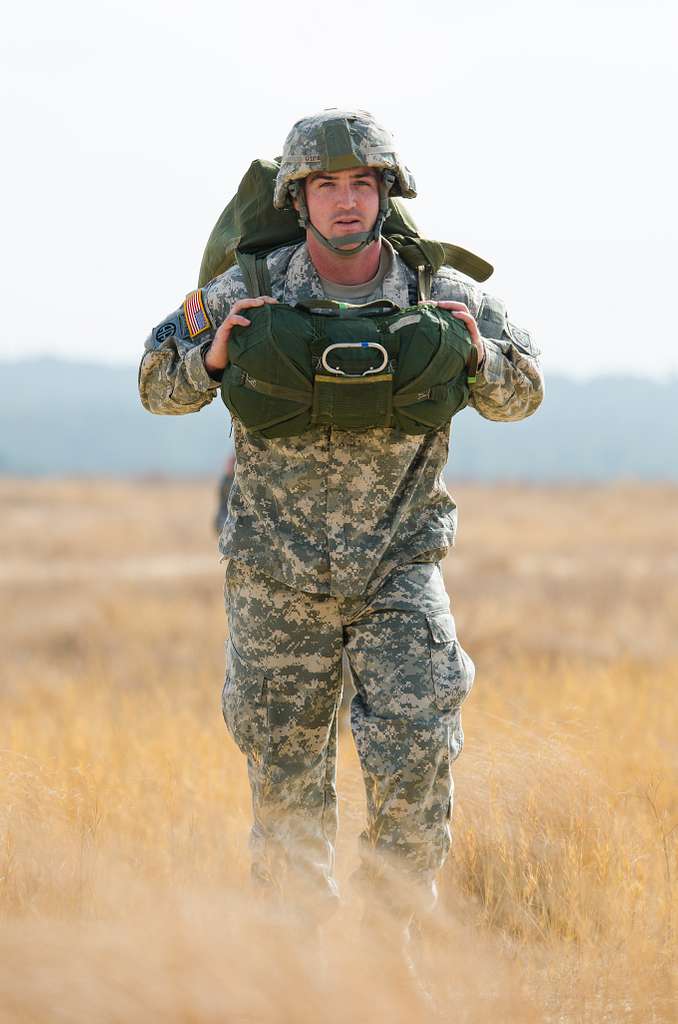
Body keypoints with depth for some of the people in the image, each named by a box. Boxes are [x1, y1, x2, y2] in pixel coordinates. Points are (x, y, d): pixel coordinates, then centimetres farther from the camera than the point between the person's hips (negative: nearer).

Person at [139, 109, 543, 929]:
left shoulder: (440, 297, -4)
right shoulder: (248, 295, -7)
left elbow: (520, 395, 7)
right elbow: (159, 386, 3)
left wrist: (480, 356, -15)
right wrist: (212, 356, -18)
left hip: (399, 574, 0)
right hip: (277, 579, 0)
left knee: (418, 753, -16)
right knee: (284, 780, 8)